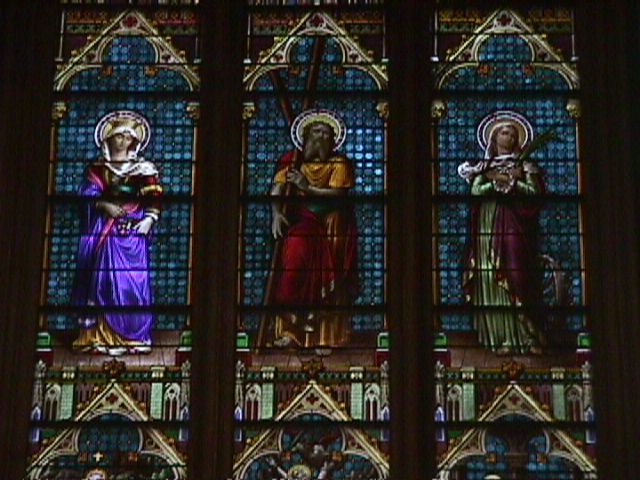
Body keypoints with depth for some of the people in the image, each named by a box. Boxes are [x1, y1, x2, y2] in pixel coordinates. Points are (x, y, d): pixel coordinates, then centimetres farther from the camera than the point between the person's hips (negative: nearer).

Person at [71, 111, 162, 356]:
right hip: (105, 231, 1)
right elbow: (88, 193, 0)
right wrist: (105, 206, -16)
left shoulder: (144, 167, 9)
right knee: (104, 278, -4)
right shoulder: (98, 168, 11)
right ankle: (102, 335, -1)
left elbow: (154, 198, 4)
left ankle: (133, 335, -2)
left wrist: (149, 219, -11)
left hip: (134, 230, 0)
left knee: (134, 279, -6)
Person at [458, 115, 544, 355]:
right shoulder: (484, 166, 15)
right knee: (491, 279, -7)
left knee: (516, 277, -10)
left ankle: (527, 336, -10)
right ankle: (502, 338, -6)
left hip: (514, 225, -1)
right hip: (489, 224, 1)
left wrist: (510, 181, -8)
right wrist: (502, 180, -7)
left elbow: (533, 190, 0)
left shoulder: (523, 165, 13)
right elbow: (475, 190, 1)